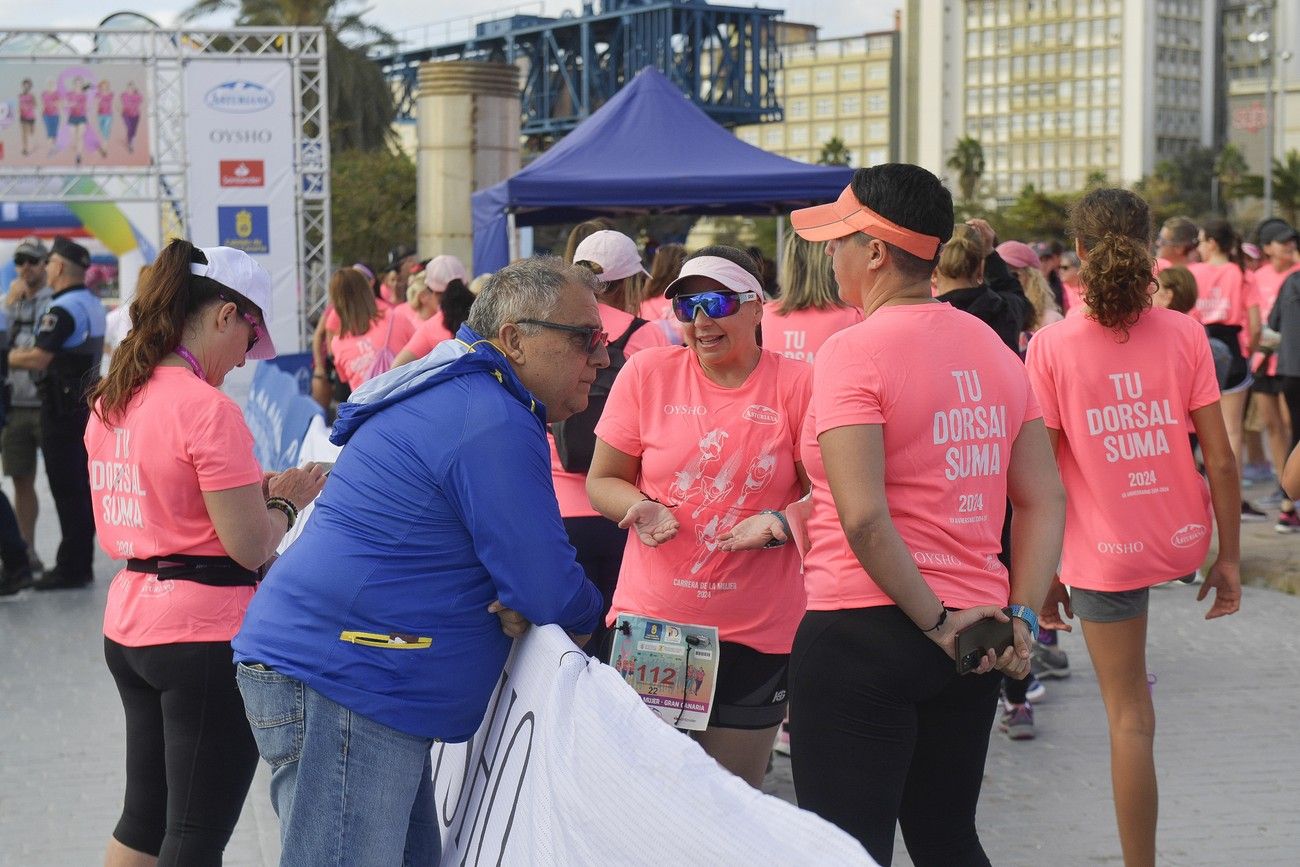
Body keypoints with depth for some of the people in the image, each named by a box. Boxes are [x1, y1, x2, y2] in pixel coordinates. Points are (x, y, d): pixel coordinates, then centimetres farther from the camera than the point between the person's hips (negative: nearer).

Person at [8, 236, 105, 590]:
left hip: (63, 408, -9)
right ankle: (81, 564, 19)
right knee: (82, 487, 13)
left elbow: (40, 358, -23)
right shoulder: (93, 305, 12)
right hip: (86, 401, 9)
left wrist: (15, 358, -4)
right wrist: (32, 354, 12)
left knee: (66, 490, -5)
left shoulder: (62, 309, -17)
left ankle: (71, 568, -2)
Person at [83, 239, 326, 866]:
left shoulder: (110, 401, 8)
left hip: (127, 626, 8)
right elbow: (249, 548, -18)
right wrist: (285, 500, 1)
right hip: (204, 635, -8)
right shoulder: (208, 409, -18)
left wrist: (250, 488, 13)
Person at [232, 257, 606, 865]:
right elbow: (551, 591, -17)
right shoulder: (491, 423, -17)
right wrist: (585, 615, 7)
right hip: (338, 681, -11)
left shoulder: (458, 398, 17)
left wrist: (526, 601, 0)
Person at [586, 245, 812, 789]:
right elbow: (602, 481, 7)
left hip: (757, 634, -1)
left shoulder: (795, 385, -3)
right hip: (650, 621, 1)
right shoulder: (647, 373, 0)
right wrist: (639, 509, -14)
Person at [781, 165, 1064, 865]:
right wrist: (1022, 614, 3)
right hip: (974, 641, 7)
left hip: (861, 631, -7)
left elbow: (863, 518, -22)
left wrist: (933, 620, -14)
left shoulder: (854, 350, -12)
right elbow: (1045, 501, 8)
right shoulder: (993, 348, 10)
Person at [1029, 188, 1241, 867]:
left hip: (1106, 552, -4)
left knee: (1130, 716, 5)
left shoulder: (1052, 346, -14)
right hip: (1184, 540, 4)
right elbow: (1221, 460, -8)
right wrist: (1229, 558, 2)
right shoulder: (1183, 333, -8)